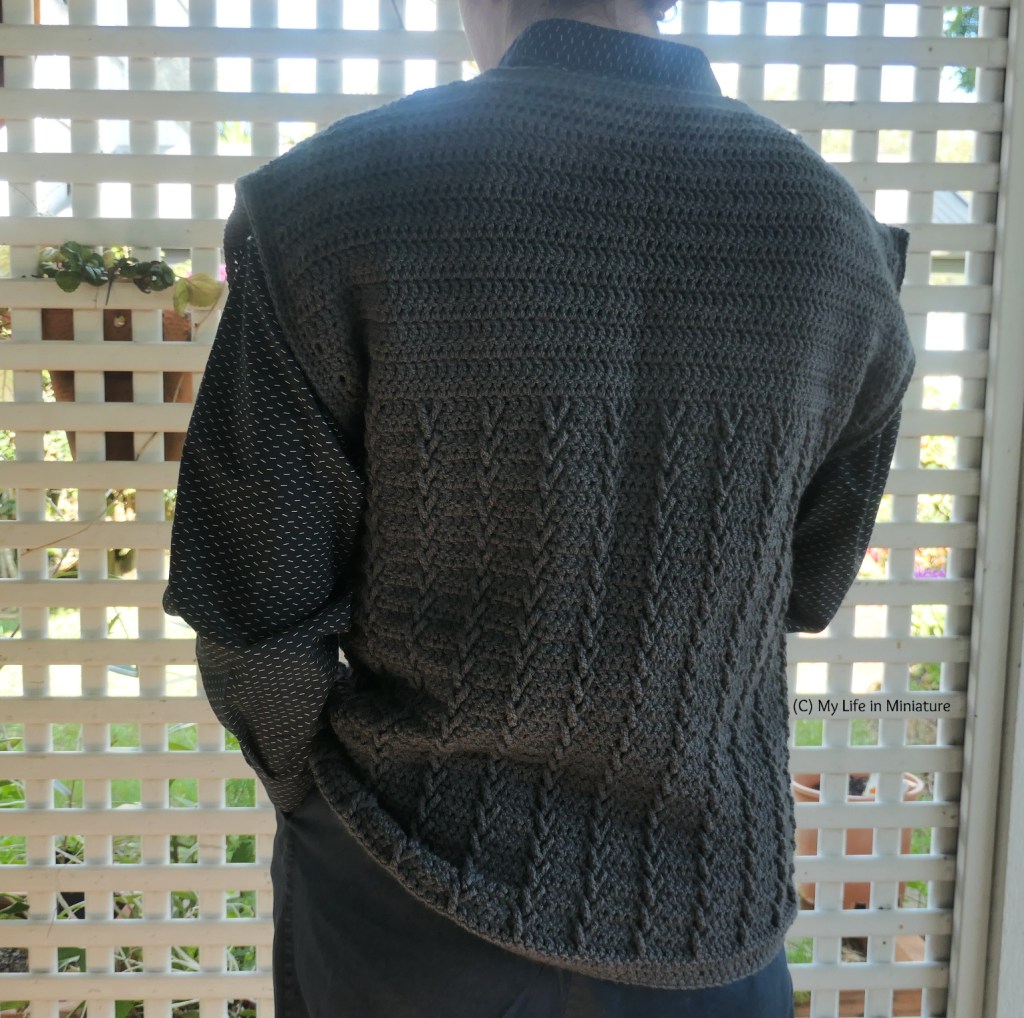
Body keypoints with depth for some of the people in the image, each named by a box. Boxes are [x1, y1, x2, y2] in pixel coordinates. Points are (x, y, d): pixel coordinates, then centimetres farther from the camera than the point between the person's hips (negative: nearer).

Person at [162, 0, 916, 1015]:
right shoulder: (837, 227, -8)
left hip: (402, 899, -1)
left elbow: (253, 615, -15)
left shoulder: (325, 203, -18)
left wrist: (323, 799, 5)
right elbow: (809, 592, 2)